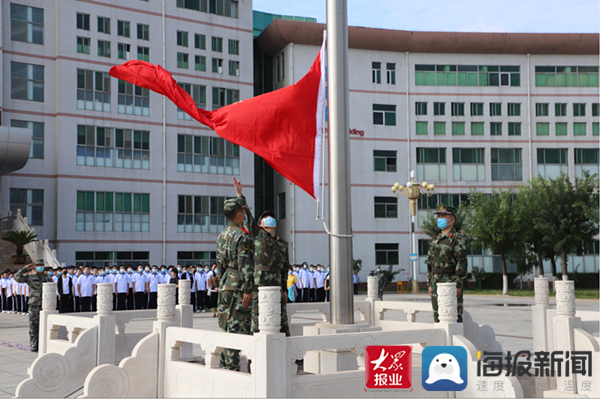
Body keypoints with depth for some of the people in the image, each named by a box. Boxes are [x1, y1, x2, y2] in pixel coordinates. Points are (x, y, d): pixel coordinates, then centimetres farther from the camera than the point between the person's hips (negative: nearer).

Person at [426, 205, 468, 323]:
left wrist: (458, 285, -18)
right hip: (436, 285, 7)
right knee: (438, 317, 9)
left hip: (451, 284, -7)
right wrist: (430, 284, 15)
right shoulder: (435, 240, 16)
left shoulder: (457, 239, -7)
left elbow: (462, 262, -13)